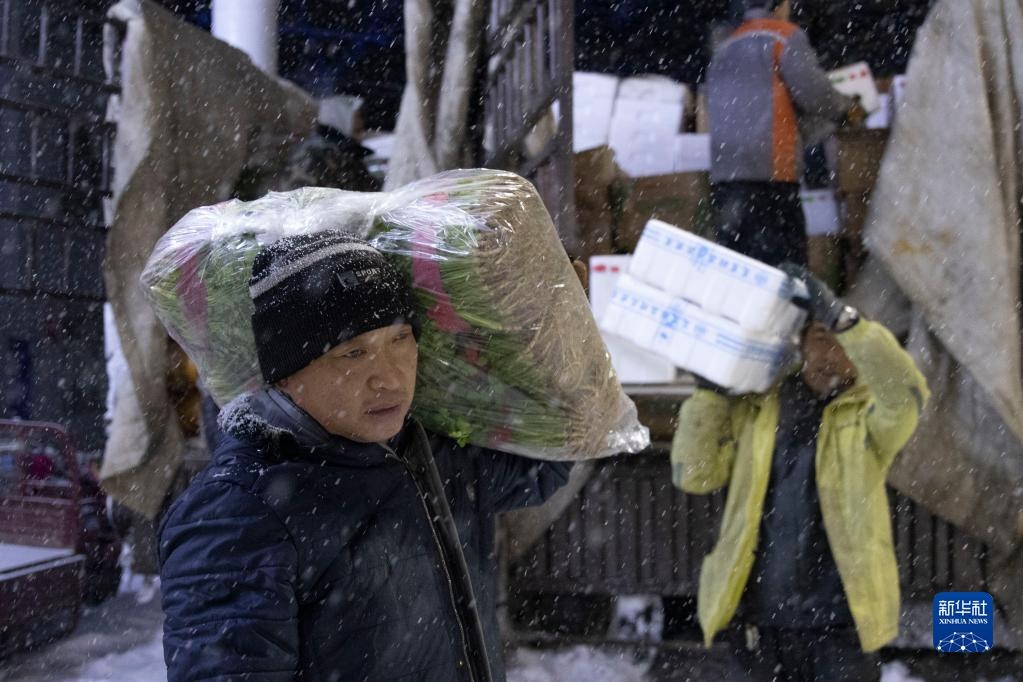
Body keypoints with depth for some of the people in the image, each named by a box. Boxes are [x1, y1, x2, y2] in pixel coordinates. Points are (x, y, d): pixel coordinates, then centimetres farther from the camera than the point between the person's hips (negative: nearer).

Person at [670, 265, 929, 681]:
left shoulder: (871, 413, -1)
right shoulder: (753, 406, 5)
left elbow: (906, 390, -24)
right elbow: (693, 474, -1)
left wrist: (841, 317, -30)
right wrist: (711, 391, -6)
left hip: (838, 618, -3)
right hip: (759, 614, 3)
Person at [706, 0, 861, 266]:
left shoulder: (724, 49, 22)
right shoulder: (786, 36, 1)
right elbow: (812, 90, -4)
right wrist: (846, 107, 17)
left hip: (724, 166, 7)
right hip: (770, 166, -7)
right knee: (785, 254, -6)